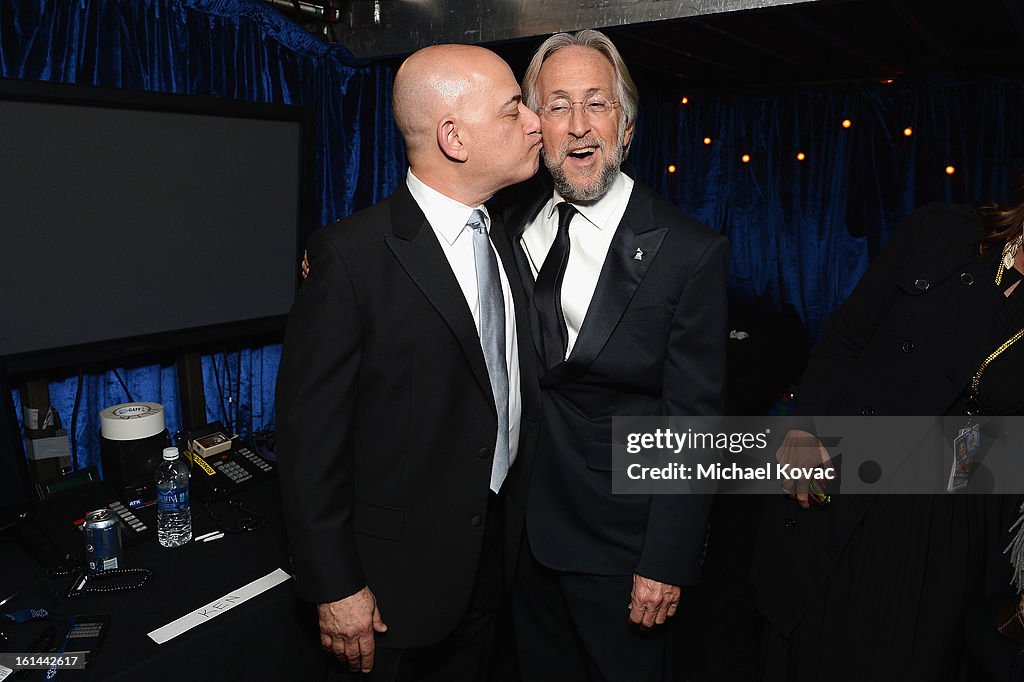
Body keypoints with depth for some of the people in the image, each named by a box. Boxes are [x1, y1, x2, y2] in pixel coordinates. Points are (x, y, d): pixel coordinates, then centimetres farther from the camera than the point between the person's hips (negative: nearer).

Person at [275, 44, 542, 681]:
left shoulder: (503, 243, 3)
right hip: (398, 573, -6)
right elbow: (310, 434, -18)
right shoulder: (352, 256, -21)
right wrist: (336, 589, -14)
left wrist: (517, 522, 10)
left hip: (495, 551, 7)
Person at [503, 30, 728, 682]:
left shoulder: (689, 251, -17)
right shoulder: (515, 224, -1)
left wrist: (667, 562, -14)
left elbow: (693, 425, -15)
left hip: (621, 545, -4)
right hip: (523, 528, 5)